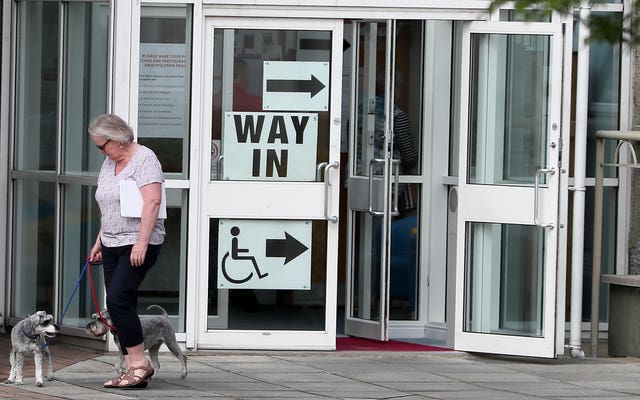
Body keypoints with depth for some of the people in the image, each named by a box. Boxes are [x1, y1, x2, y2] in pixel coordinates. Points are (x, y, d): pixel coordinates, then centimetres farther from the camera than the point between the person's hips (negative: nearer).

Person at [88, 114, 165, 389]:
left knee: (118, 299, -17)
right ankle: (132, 367, 4)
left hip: (138, 245, -9)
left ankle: (140, 363, -11)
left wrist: (141, 242, -26)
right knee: (122, 305, 3)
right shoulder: (109, 163, 16)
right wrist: (100, 242, 22)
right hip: (113, 244, 9)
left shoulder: (144, 159, -10)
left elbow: (152, 202, -20)